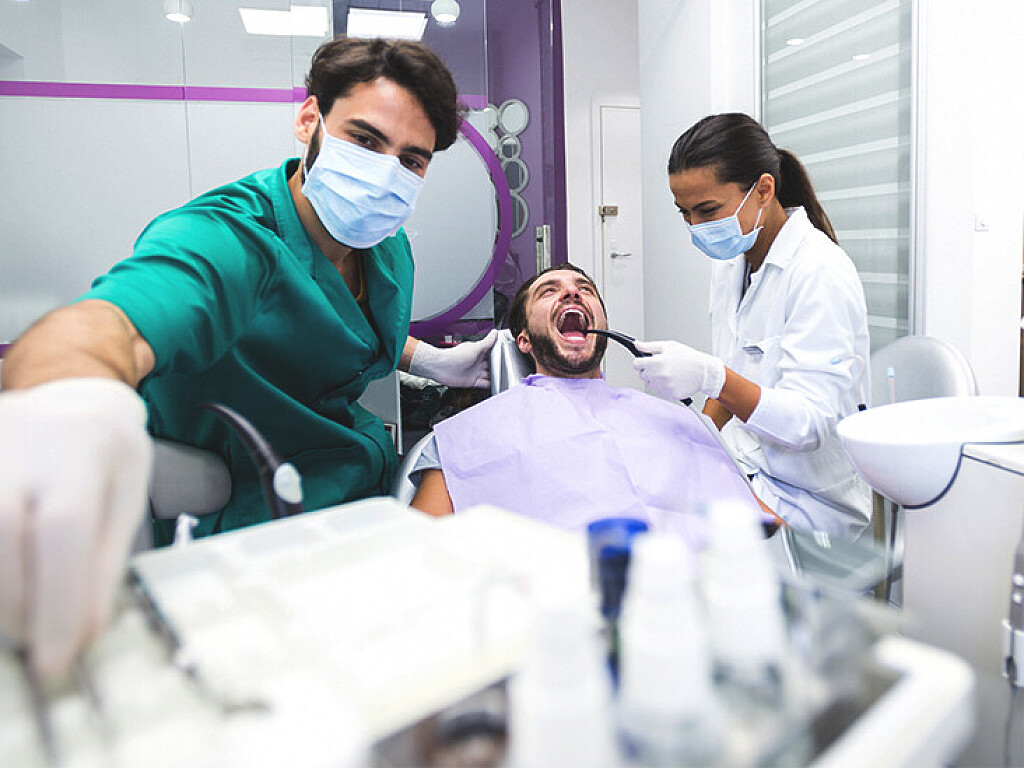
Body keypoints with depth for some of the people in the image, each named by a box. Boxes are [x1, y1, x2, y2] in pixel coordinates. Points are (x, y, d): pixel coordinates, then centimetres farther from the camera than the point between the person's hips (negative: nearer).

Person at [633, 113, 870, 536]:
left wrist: (710, 377, -36)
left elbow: (808, 423, -23)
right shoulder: (729, 260, 7)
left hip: (807, 499, -7)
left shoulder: (821, 273, -18)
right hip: (741, 469, 7)